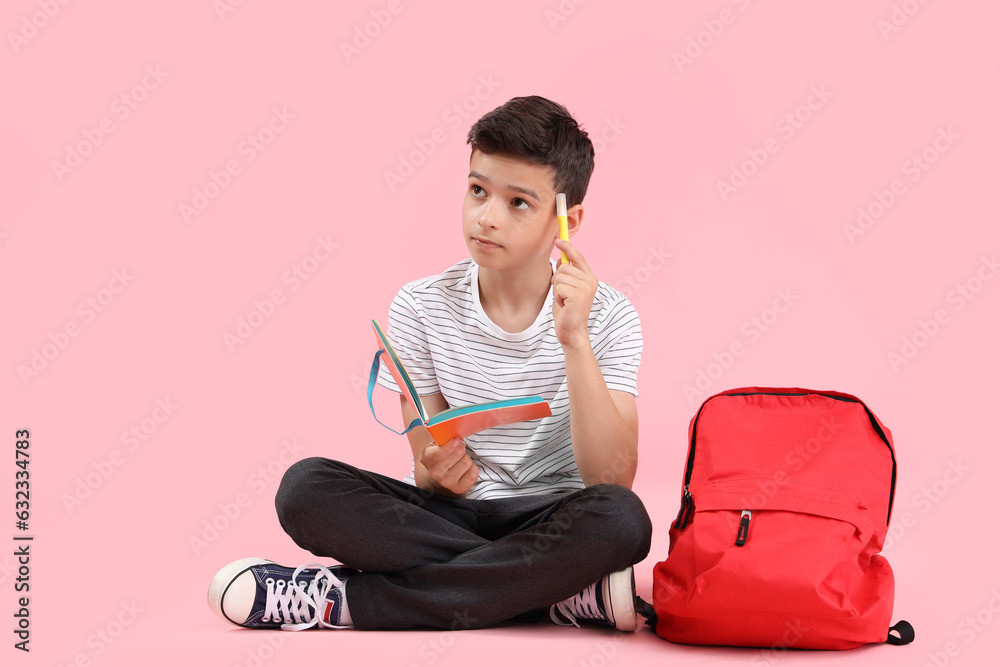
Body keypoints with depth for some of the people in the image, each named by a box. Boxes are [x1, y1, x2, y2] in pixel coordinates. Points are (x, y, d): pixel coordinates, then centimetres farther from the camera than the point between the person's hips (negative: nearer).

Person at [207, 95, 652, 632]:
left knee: (621, 517, -37)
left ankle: (347, 598, -26)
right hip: (450, 516, 2)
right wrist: (440, 473, -26)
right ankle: (572, 592, -25)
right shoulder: (422, 308, -3)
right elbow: (426, 475, -1)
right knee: (306, 488, -25)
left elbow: (613, 480, -17)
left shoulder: (606, 316, -7)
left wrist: (575, 341, -25)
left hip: (553, 523, -1)